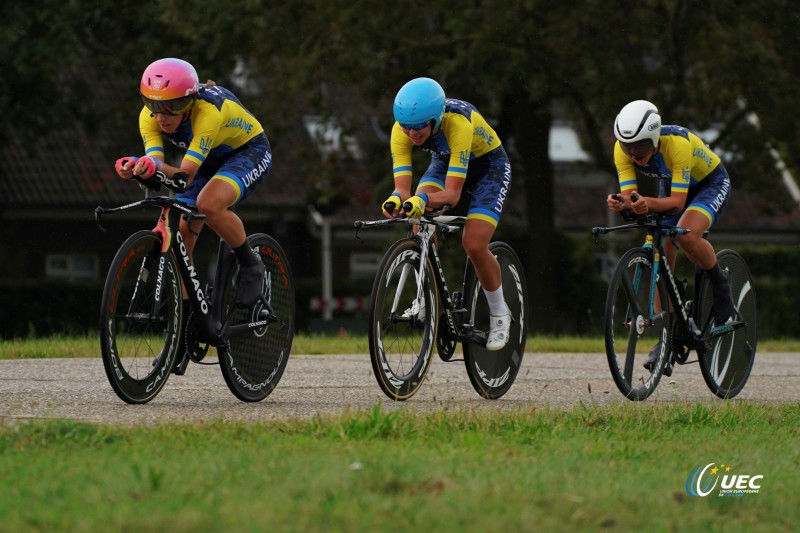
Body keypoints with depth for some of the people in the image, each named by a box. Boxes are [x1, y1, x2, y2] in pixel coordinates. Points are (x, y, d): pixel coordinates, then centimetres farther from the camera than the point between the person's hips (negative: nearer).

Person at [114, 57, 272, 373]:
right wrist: (138, 167, -55)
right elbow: (154, 161, -32)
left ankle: (250, 266, -11)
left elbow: (185, 175, -43)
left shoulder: (208, 111, -38)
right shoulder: (150, 117, -21)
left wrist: (158, 167, -64)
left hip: (248, 152, -6)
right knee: (178, 237, -9)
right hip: (209, 160, 6)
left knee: (209, 204, -36)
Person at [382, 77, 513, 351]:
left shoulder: (458, 123, -41)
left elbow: (452, 194, -43)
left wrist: (423, 200, -62)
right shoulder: (401, 130, -28)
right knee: (419, 218, -24)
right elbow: (402, 186, -31)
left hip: (488, 165, -4)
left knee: (474, 245, -18)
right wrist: (396, 200, -55)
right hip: (445, 162, 4)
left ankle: (499, 314, 7)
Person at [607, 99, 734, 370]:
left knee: (687, 235, -33)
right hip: (670, 187, 5)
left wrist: (650, 203, -56)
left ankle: (720, 283, -5)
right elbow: (629, 194, -26)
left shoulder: (678, 143, -38)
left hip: (710, 183, -5)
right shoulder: (623, 149, -24)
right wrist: (621, 202, -50)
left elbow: (677, 201, -37)